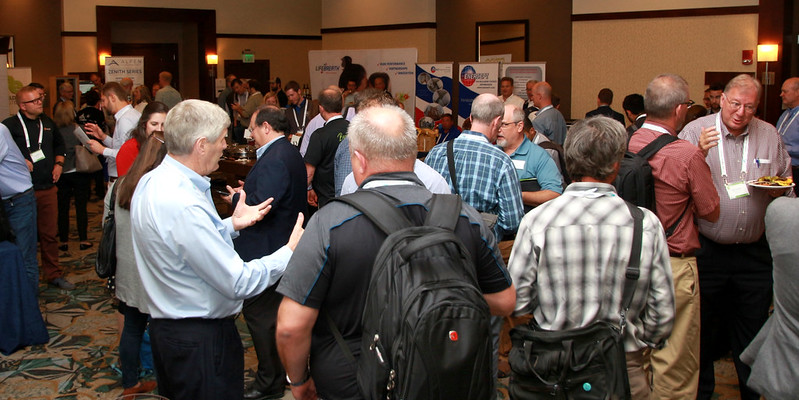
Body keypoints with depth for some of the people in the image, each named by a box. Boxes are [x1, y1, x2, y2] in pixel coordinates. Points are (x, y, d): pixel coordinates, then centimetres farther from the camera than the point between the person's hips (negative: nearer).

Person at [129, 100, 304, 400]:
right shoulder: (183, 204, -29)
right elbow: (238, 283, -25)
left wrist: (232, 224, 11)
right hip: (201, 338, -10)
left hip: (165, 326, 10)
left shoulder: (151, 182, 2)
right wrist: (290, 251, -16)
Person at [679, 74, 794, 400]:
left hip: (754, 252, 3)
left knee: (753, 327, 12)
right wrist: (699, 154, -27)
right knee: (704, 328, 11)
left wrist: (779, 190, -7)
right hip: (707, 249, -3)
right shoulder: (695, 131, -5)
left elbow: (787, 187, 15)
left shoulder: (769, 136, 6)